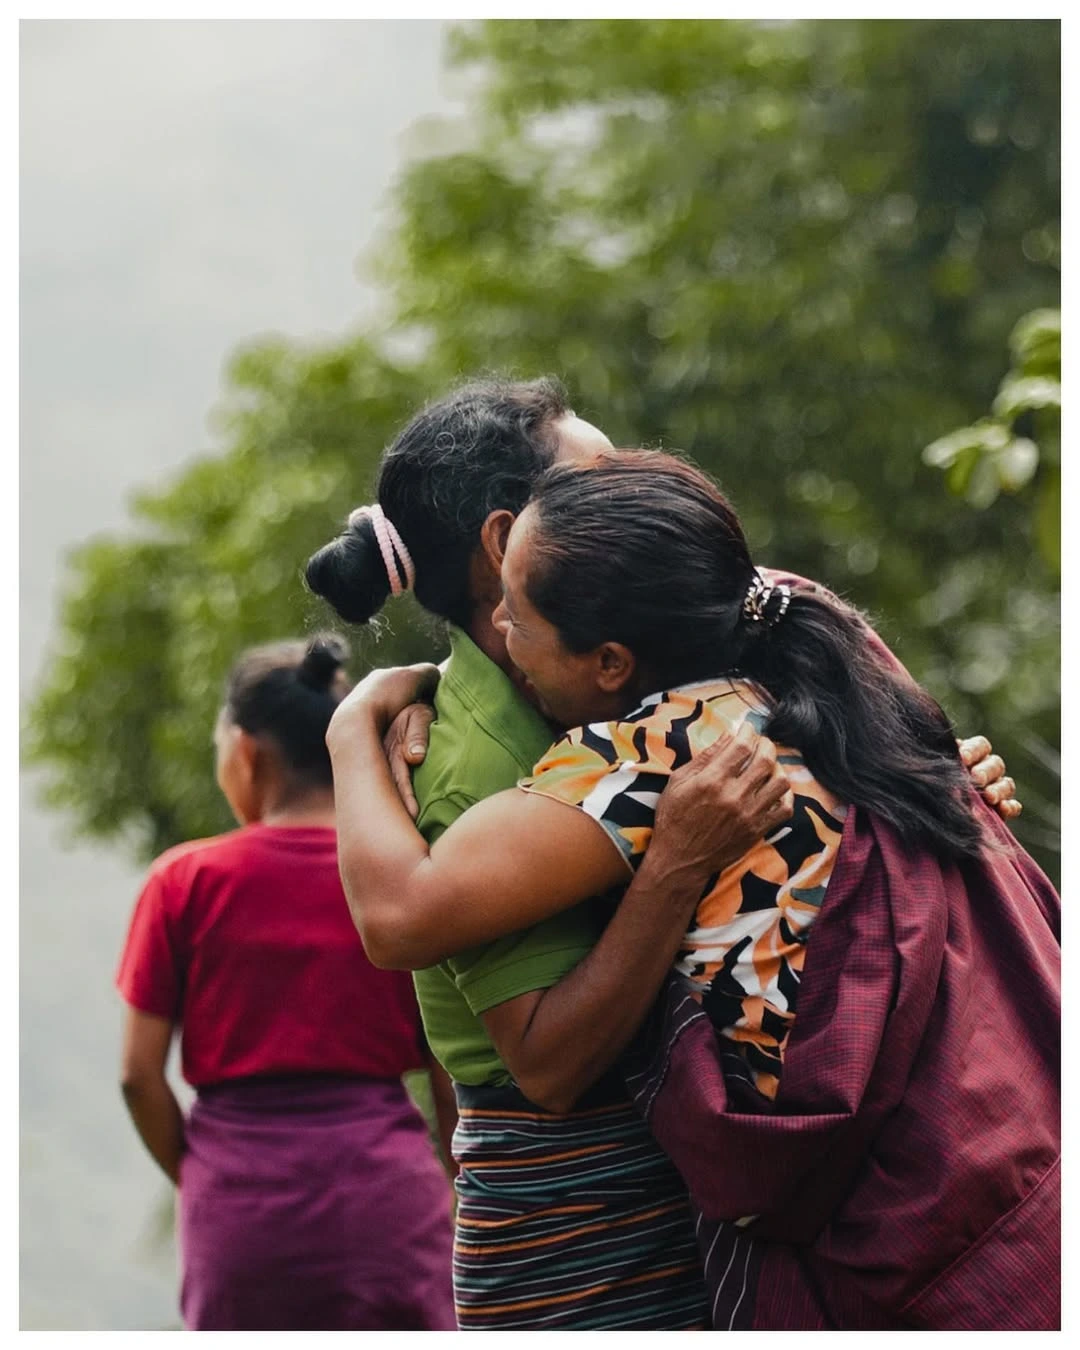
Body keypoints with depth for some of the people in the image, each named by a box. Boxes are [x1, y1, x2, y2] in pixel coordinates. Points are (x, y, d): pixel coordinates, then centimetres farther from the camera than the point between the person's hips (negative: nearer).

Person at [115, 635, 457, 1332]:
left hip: (240, 1205, 0)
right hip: (387, 1192, 0)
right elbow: (454, 1076, 2)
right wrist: (458, 1195, 16)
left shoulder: (185, 881, 0)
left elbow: (140, 1073, -1)